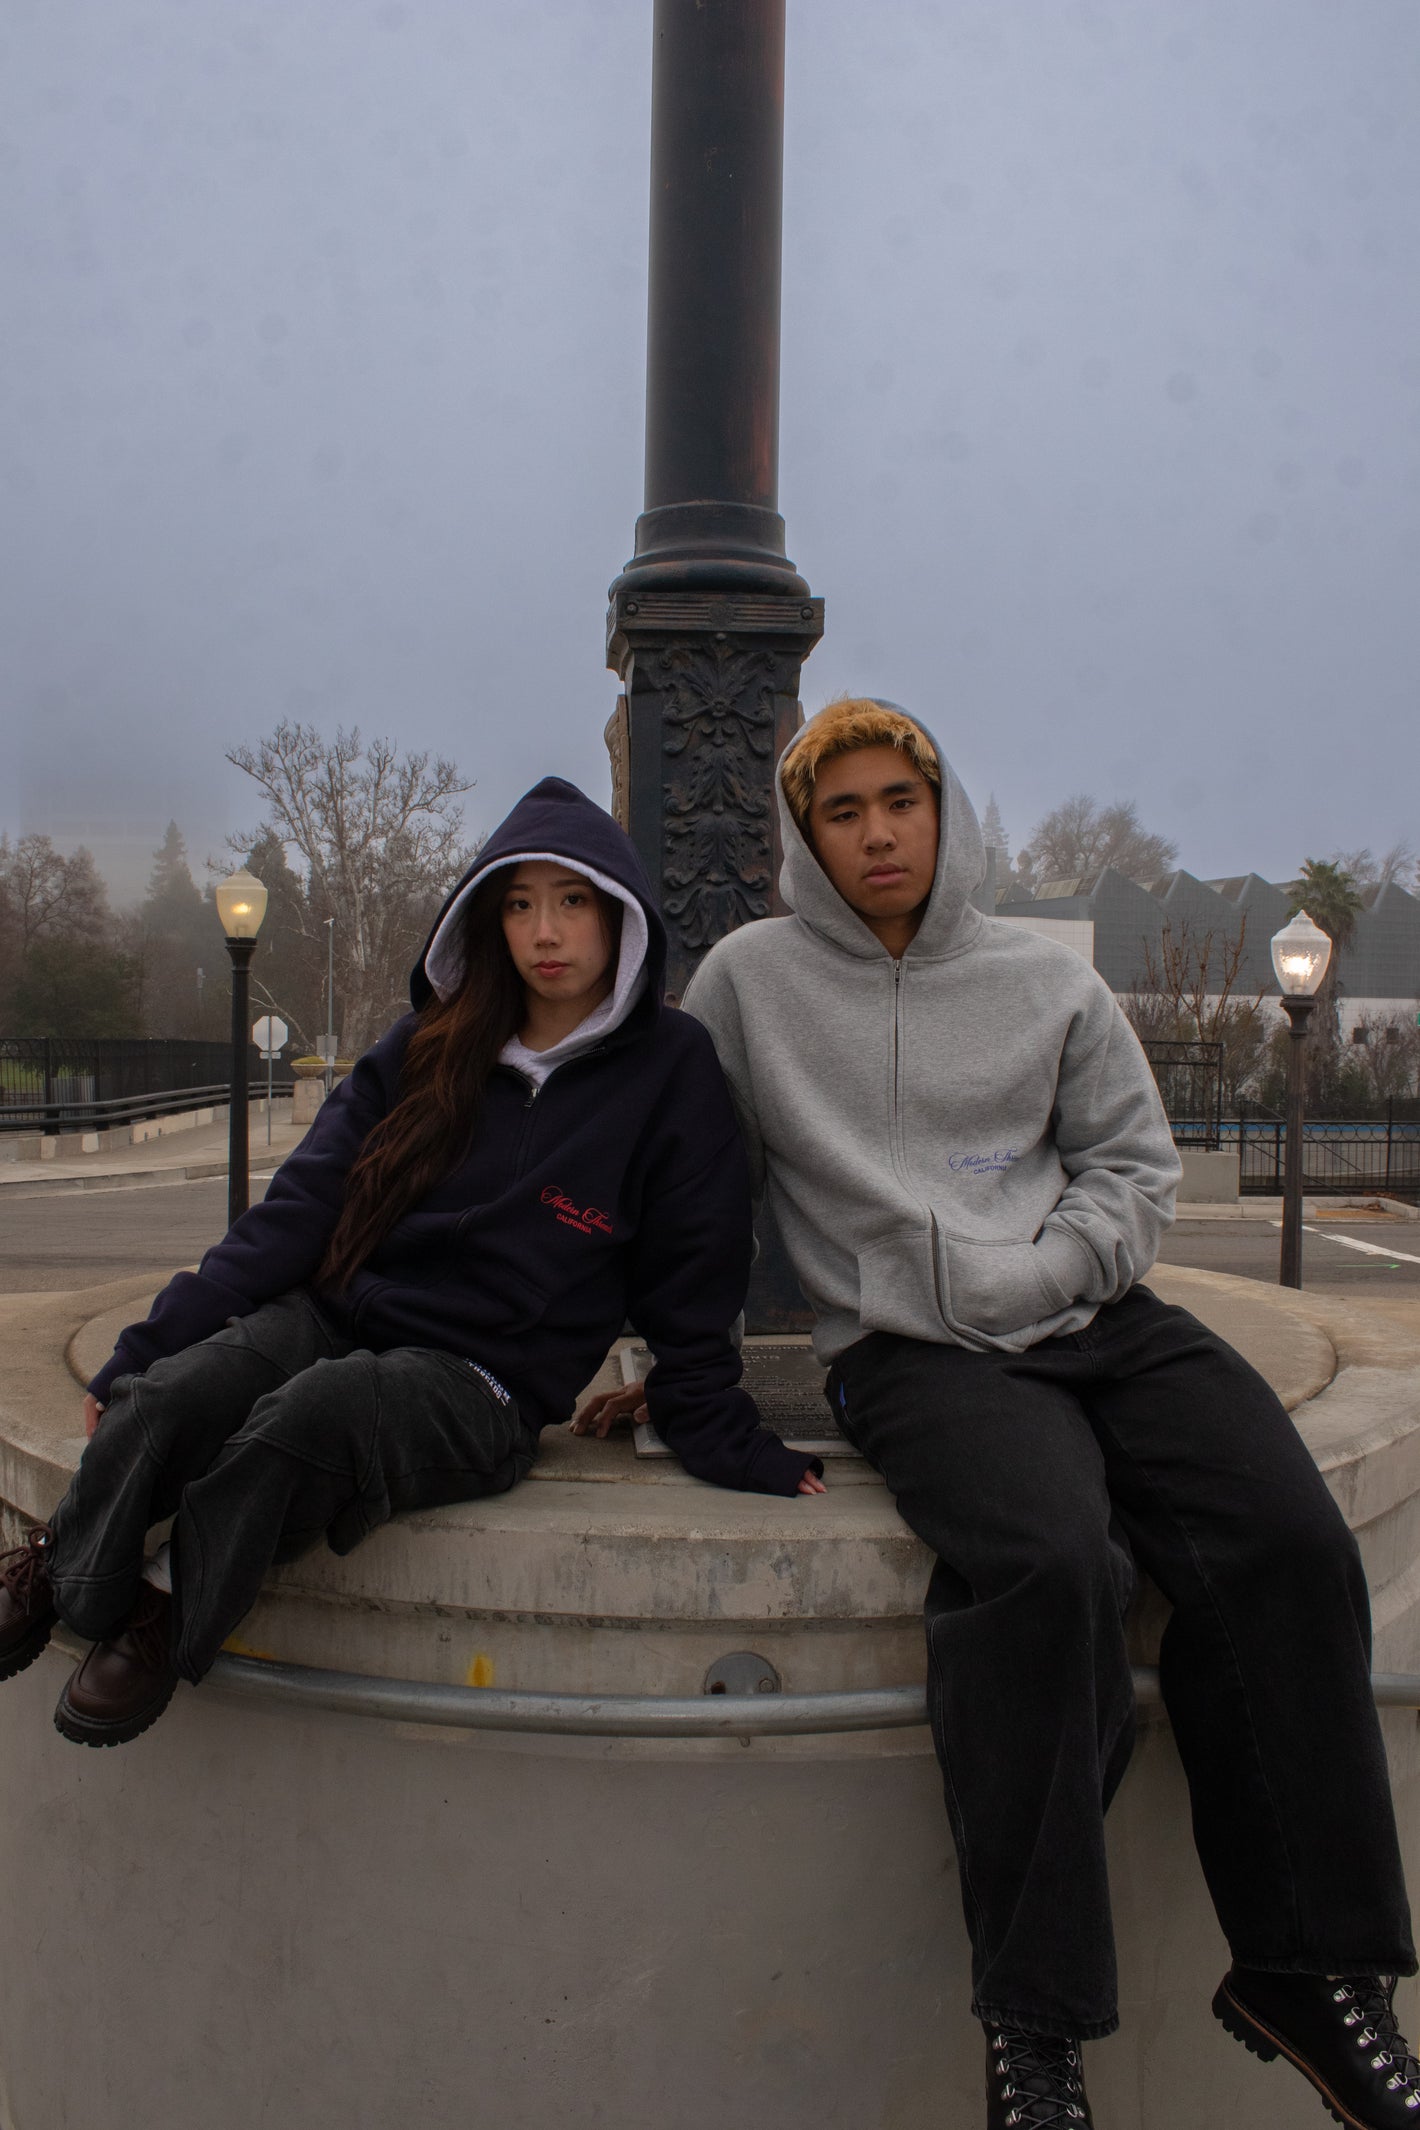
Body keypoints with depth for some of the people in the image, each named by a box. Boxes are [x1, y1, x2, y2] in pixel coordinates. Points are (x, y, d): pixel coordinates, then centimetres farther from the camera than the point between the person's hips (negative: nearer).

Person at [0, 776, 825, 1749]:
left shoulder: (672, 1068, 1)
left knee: (310, 1412, -34)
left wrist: (735, 1447, 5)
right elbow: (296, 1213, 8)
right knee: (165, 1396, -28)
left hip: (481, 1384, -3)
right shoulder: (428, 1049, 11)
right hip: (331, 1316, 4)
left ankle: (162, 1621, -11)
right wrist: (143, 1348, 2)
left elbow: (690, 1293, 6)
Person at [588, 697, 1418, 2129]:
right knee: (1048, 1558, -33)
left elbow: (1134, 1168, 14)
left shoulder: (1049, 981, 16)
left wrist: (1019, 1276, -3)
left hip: (1097, 1318, 4)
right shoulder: (751, 977, 11)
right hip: (909, 1352, -3)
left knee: (1289, 1541, -21)